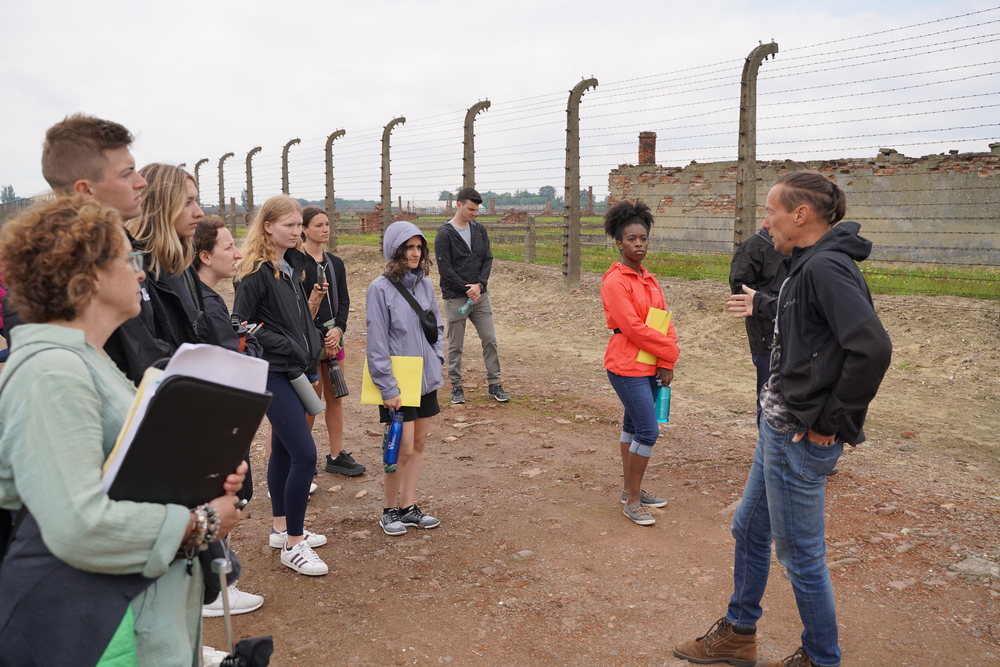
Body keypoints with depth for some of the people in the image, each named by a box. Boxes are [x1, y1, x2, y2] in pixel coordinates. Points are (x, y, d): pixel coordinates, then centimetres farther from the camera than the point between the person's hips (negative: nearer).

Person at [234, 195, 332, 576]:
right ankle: (293, 546, 2)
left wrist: (315, 342, 7)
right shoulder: (255, 272, -14)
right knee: (304, 454, -10)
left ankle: (282, 529, 30)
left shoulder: (292, 263, 11)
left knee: (284, 450, 17)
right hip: (273, 373, -9)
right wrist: (287, 346, -16)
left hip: (296, 370, 9)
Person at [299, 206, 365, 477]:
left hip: (333, 335, 6)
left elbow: (344, 301, 6)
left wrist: (338, 329, -8)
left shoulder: (335, 263, 10)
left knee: (335, 397, 11)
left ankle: (337, 456, 20)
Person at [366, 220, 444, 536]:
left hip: (426, 379, 6)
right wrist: (388, 388, -16)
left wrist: (437, 361, 4)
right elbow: (377, 343, -14)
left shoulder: (425, 285, 5)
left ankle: (409, 507, 24)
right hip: (398, 382, -6)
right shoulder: (380, 289, -12)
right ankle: (390, 511, 17)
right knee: (403, 448, -2)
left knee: (419, 444, 11)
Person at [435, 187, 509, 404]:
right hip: (455, 297, -5)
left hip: (480, 295, 5)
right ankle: (456, 386, 17)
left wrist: (479, 284, -9)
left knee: (490, 340, 4)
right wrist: (466, 288, -14)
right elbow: (445, 268, -13)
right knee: (456, 345, 5)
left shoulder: (479, 230, 8)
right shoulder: (445, 234, -9)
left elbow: (488, 259, 6)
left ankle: (494, 384, 14)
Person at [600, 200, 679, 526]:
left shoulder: (648, 279, 11)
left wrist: (666, 361, -4)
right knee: (648, 430, -8)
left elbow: (664, 320, 8)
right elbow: (632, 327, -19)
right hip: (628, 367, -8)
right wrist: (669, 351, -11)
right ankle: (632, 500, 4)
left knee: (634, 425, 16)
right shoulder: (615, 281, -14)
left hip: (651, 365, 8)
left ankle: (631, 489, 28)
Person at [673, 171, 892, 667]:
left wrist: (832, 420, -21)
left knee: (799, 552, 6)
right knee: (749, 529, 21)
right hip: (778, 428, 11)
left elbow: (873, 348, -30)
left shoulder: (826, 267, -21)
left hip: (800, 439, -10)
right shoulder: (808, 265, 9)